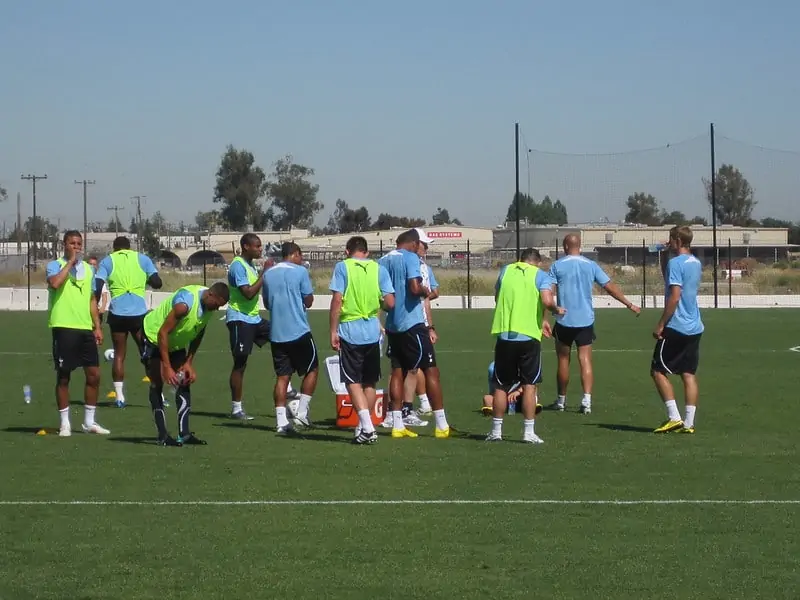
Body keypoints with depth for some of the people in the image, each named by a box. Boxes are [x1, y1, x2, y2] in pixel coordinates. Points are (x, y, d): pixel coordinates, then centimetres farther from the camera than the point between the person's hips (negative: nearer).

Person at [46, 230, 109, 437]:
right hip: (64, 327, -6)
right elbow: (55, 283, -25)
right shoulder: (55, 265, -2)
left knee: (94, 374, 4)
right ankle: (65, 423, 7)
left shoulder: (88, 269, 16)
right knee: (63, 376, -1)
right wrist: (70, 261, -17)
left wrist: (97, 326, 13)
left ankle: (89, 422, 15)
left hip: (85, 328, 6)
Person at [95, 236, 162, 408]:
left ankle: (120, 397, 4)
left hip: (117, 313, 0)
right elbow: (157, 283, 3)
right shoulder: (142, 259, 9)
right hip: (139, 312, 0)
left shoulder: (107, 261, 7)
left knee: (119, 355, 10)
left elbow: (97, 288, -2)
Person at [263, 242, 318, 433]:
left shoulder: (268, 274, 10)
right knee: (312, 369, 11)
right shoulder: (300, 271, -6)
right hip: (299, 331, -5)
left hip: (277, 333, 5)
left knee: (282, 376, 7)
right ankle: (301, 413, 4)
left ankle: (281, 421, -1)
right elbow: (308, 301, -4)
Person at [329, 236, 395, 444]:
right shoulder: (379, 269, 6)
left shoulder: (342, 267, -2)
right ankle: (364, 427, 17)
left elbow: (337, 300, -10)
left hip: (349, 331, -3)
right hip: (373, 331, 3)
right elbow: (390, 303, -1)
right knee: (369, 382, 14)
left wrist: (333, 331, -6)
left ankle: (367, 428, -14)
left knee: (353, 381, -1)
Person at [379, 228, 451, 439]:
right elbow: (415, 287, -22)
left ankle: (397, 425, 7)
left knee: (398, 371, 10)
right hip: (412, 324, -7)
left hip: (392, 325, 7)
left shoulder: (382, 261, 12)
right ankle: (441, 426, -2)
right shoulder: (410, 258, -9)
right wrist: (425, 291, -2)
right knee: (431, 370, -2)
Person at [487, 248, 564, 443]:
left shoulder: (505, 271, 9)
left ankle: (496, 431, 13)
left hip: (504, 334, 2)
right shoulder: (540, 275, 0)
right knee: (529, 385, 5)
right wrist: (557, 309, 6)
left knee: (501, 386, 10)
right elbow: (547, 301, -15)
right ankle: (529, 432, 2)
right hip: (529, 335, -2)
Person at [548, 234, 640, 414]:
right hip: (585, 320, 2)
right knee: (585, 360, 0)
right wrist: (629, 304, 12)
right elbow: (610, 287, 4)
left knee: (563, 360, 10)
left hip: (564, 321, -1)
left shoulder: (557, 266, -2)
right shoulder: (591, 265, 5)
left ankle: (561, 401, 21)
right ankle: (586, 400, -13)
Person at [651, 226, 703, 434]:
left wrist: (661, 325, -16)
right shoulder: (696, 263, 14)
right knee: (689, 374, 6)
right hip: (694, 328, 8)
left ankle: (674, 417, -6)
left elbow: (674, 296, -19)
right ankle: (689, 423, 1)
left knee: (658, 371, 1)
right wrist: (664, 258, 22)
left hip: (676, 328, -8)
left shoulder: (676, 263, -12)